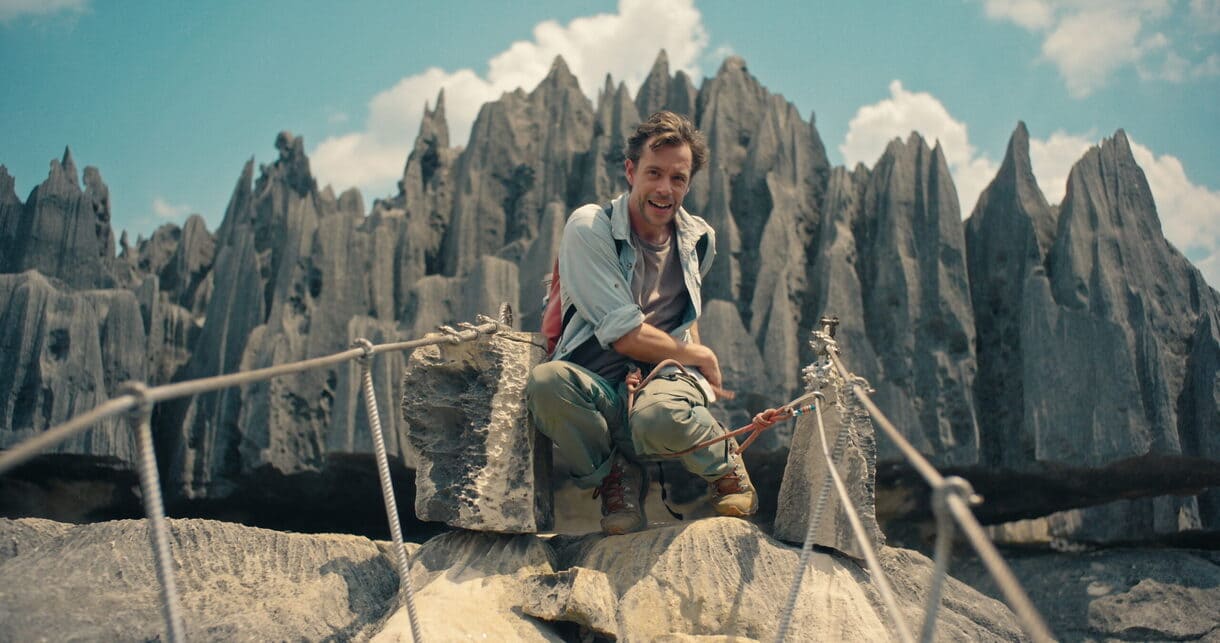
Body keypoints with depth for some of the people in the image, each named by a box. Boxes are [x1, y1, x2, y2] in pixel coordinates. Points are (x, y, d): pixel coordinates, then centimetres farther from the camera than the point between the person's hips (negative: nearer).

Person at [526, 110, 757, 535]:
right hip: (598, 388, -1)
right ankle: (615, 476, -7)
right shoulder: (589, 228, -7)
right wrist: (701, 357, 0)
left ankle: (725, 465, 0)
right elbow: (626, 336, -11)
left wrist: (694, 367, 9)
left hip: (667, 379, 2)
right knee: (545, 381, -37)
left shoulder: (699, 239, 9)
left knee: (658, 417, -37)